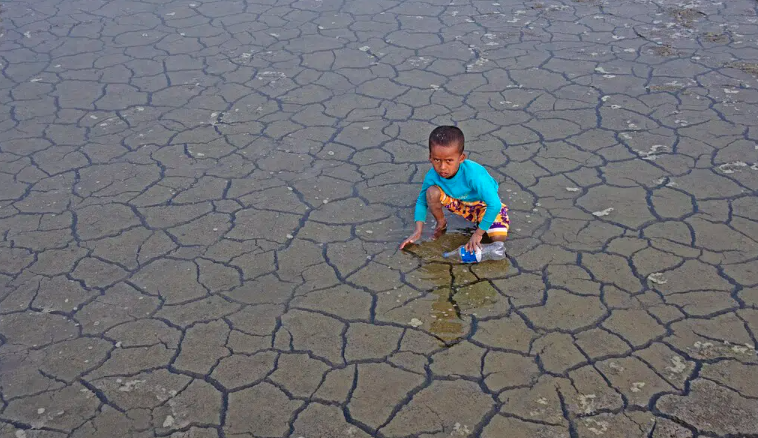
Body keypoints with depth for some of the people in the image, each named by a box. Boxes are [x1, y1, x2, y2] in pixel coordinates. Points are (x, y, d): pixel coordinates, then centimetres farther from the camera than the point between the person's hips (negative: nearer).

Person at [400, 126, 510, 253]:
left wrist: (478, 233, -31)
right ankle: (441, 224, 4)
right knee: (432, 192, -26)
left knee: (498, 237, -26)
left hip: (484, 204, -3)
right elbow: (422, 201, -8)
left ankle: (480, 223, 7)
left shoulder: (473, 175, -40)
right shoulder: (432, 176, -26)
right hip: (460, 203, 3)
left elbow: (495, 205, -37)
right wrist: (418, 231, -16)